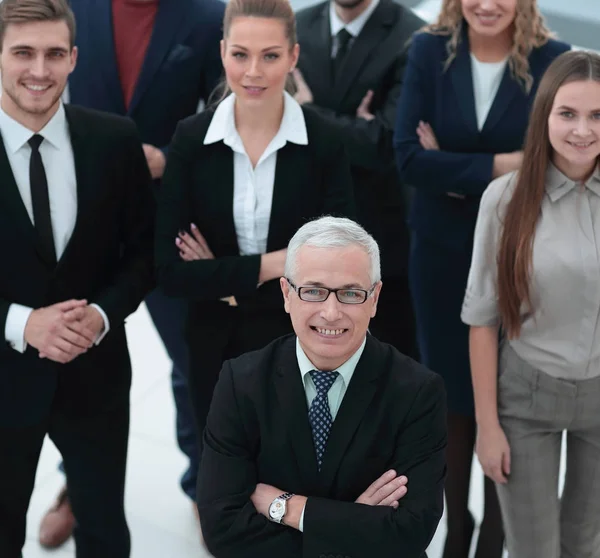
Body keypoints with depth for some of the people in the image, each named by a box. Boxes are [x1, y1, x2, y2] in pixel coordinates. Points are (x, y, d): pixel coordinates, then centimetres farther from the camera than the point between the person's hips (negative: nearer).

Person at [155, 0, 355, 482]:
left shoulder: (324, 143, -12)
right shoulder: (192, 139, -9)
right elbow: (170, 270, -13)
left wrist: (225, 282, -16)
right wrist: (268, 266, -21)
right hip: (217, 352, 1)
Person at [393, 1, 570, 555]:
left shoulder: (553, 58, -9)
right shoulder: (430, 51, -5)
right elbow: (410, 158, -13)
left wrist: (454, 171, -14)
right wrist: (497, 167, -19)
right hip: (442, 253, 1)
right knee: (451, 392, 14)